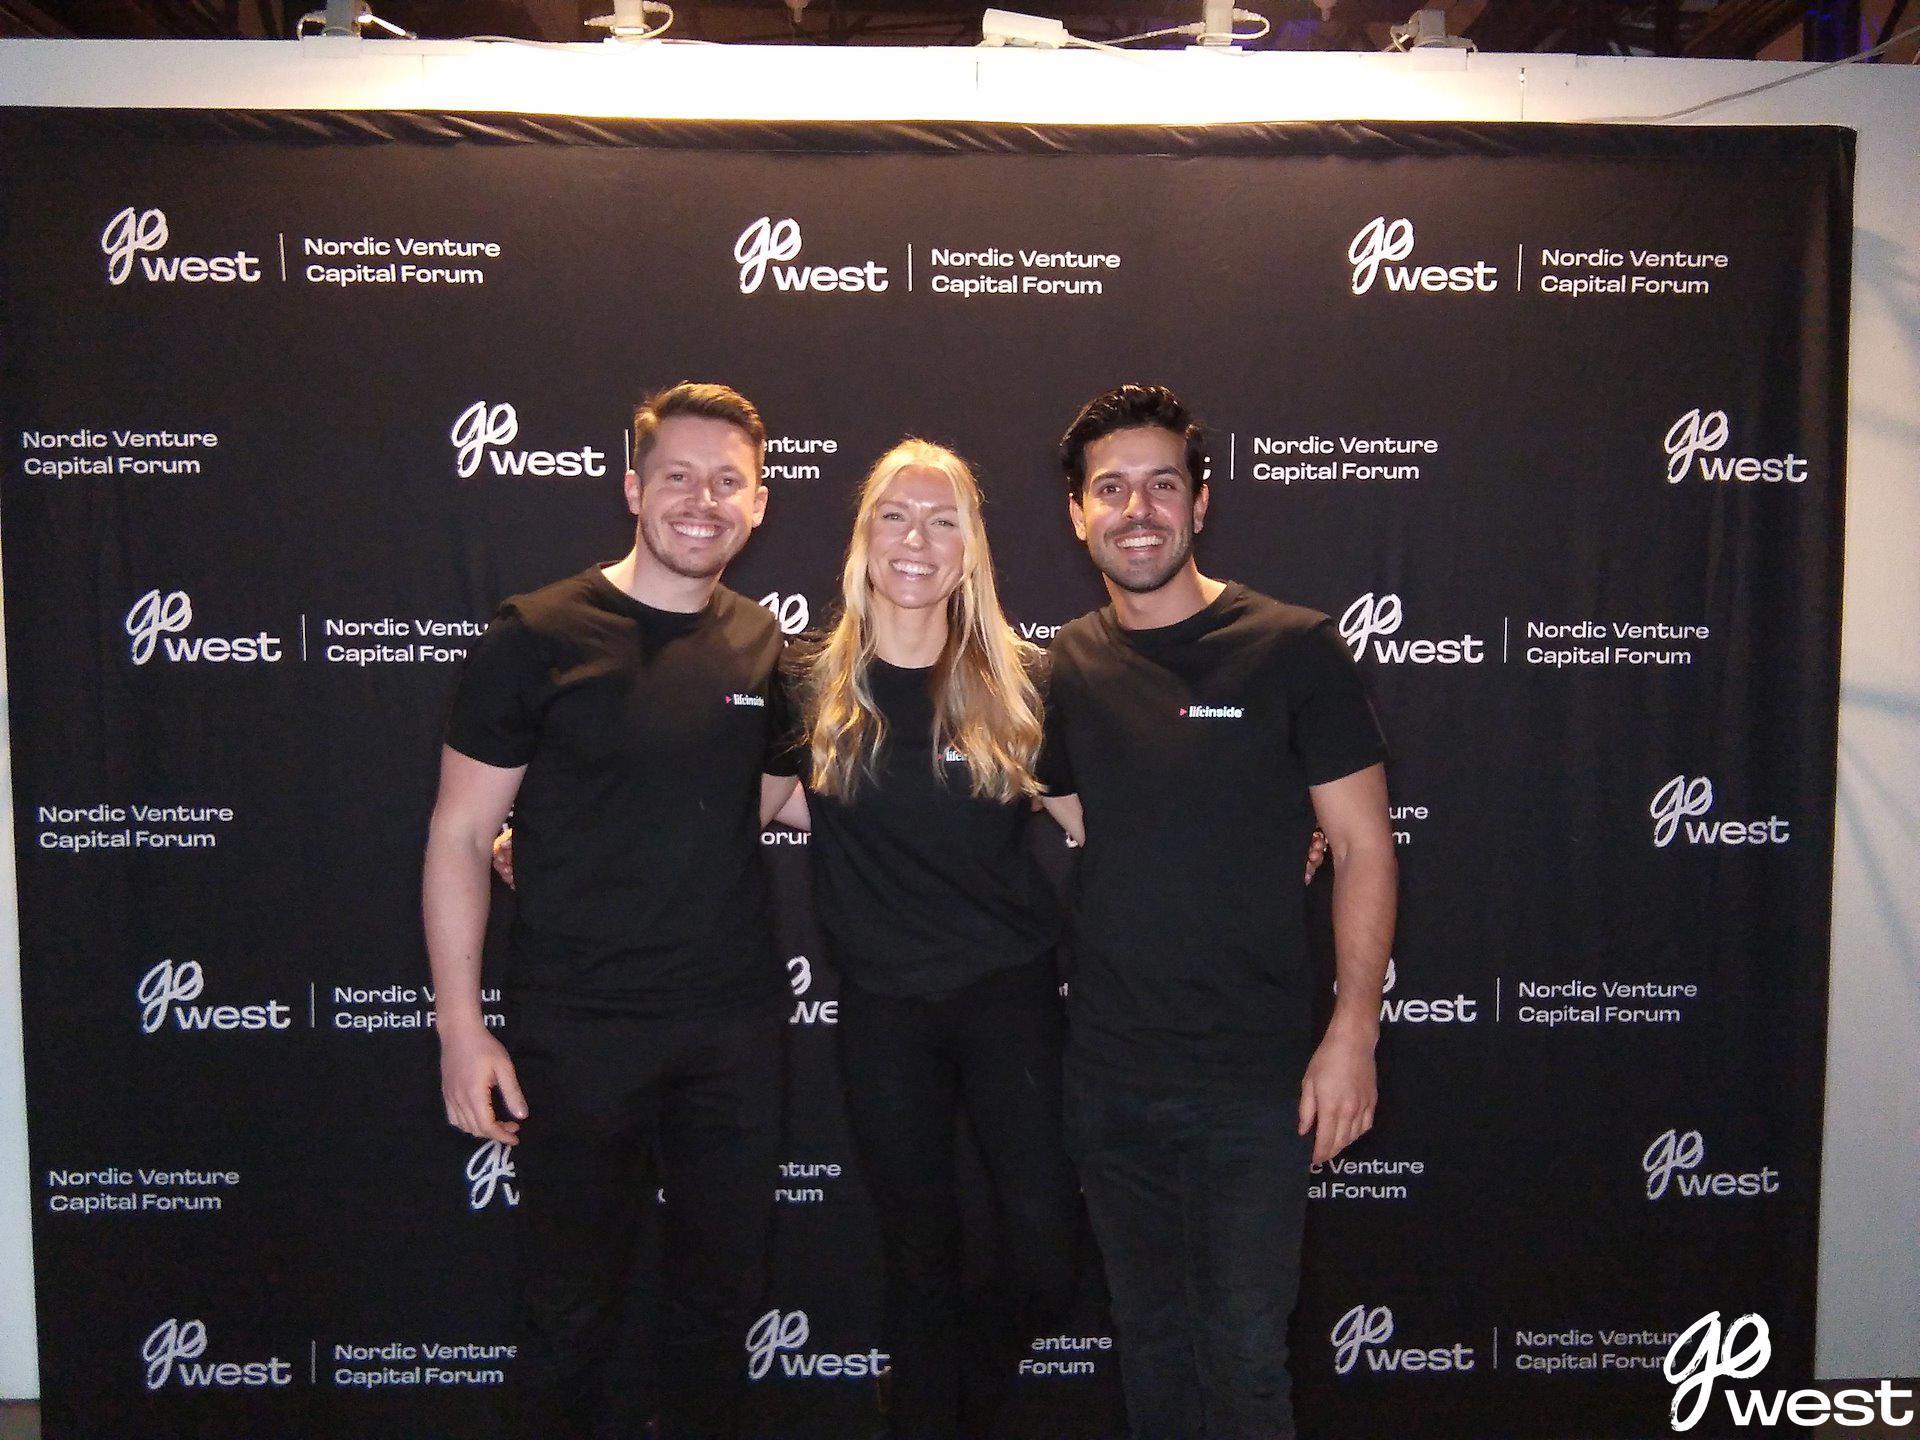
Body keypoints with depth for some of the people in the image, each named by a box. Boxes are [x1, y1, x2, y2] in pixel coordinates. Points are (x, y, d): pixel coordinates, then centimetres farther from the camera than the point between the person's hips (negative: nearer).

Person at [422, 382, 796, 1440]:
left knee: (722, 1283, 18)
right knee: (572, 1298, 11)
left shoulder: (765, 648, 4)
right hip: (577, 1027, -3)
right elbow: (459, 837, -7)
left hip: (734, 1028, 4)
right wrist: (461, 1030, -9)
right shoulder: (539, 636, -9)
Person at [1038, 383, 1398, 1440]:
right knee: (1148, 1334, 18)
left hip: (1255, 1080, -4)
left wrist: (1352, 1033, -12)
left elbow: (1363, 848, -7)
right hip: (1108, 1076, 4)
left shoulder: (1292, 650, -8)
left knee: (1246, 1351, 5)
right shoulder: (1065, 667, 3)